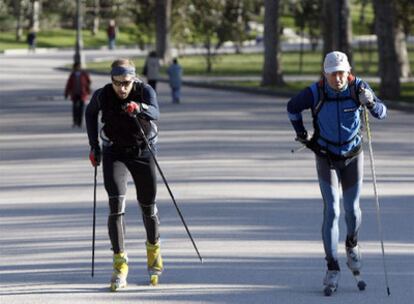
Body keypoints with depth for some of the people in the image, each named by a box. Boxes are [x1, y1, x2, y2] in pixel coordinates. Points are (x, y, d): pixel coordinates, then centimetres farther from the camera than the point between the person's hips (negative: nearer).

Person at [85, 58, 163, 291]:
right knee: (116, 204, -17)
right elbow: (91, 114, 7)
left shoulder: (145, 91, -19)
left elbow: (155, 113, -38)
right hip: (114, 153, 0)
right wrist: (94, 146, 4)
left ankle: (153, 248, 40)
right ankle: (120, 265, -17)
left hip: (143, 152, 0)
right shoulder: (102, 96, -15)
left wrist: (139, 108, -58)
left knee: (148, 205, 10)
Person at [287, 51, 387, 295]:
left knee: (352, 209, 8)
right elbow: (292, 108, 2)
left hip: (353, 156, 1)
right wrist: (301, 133, 4)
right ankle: (333, 269, -10)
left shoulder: (358, 87, -14)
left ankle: (352, 245, 41)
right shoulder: (315, 93, -16)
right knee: (332, 211, -10)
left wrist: (371, 103, -37)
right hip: (326, 158, -1)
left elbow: (382, 113, -17)